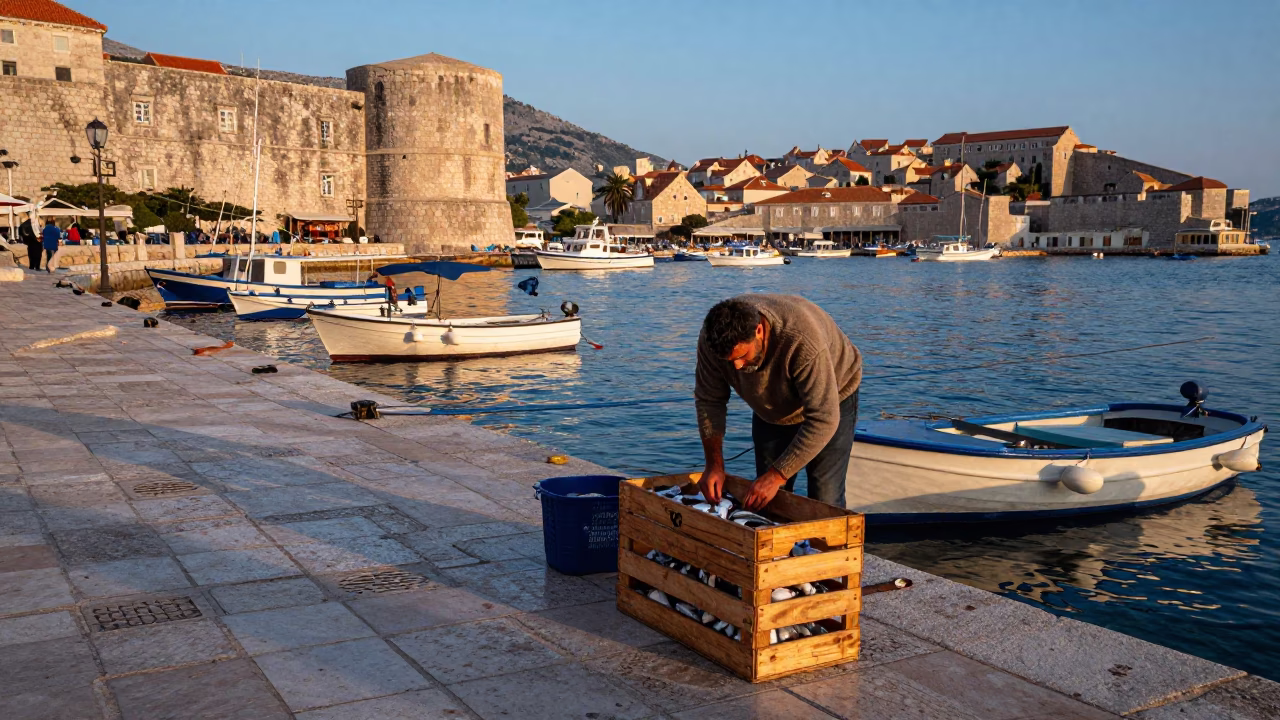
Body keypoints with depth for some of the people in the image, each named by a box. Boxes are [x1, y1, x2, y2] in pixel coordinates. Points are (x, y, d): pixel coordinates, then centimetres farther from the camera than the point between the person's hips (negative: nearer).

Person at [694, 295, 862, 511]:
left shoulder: (803, 341, -42)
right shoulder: (711, 339, -27)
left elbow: (823, 419, -39)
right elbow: (709, 400, -13)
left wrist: (777, 476, -39)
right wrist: (714, 464, -21)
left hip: (831, 400, -4)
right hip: (771, 409, 5)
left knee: (824, 502, -11)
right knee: (766, 504, 3)